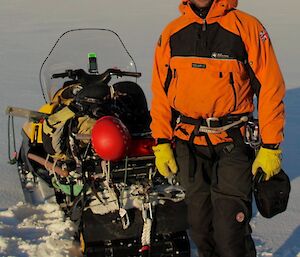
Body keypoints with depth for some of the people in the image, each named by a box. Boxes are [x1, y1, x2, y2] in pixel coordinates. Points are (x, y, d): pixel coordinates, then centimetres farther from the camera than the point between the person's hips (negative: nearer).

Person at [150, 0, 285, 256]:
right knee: (200, 225, 10)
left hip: (233, 142, -3)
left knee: (230, 228, -7)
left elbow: (271, 88, -5)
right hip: (188, 143, 4)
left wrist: (270, 147, -7)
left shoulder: (247, 27, -6)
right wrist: (161, 143, 5)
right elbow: (160, 91, 11)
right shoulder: (171, 33, 6)